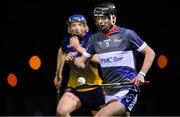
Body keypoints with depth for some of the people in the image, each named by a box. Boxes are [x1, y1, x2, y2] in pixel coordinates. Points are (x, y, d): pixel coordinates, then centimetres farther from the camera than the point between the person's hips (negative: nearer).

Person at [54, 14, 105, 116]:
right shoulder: (67, 41, -1)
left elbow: (98, 59, -29)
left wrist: (78, 47, -28)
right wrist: (58, 74, 28)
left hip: (94, 89, -2)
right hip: (74, 88, 2)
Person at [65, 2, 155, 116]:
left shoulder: (126, 34, -6)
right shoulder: (95, 39, 10)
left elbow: (150, 53, -3)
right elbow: (82, 63, 14)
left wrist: (141, 74, -15)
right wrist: (72, 61, -9)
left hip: (127, 91, -7)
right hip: (109, 93, 7)